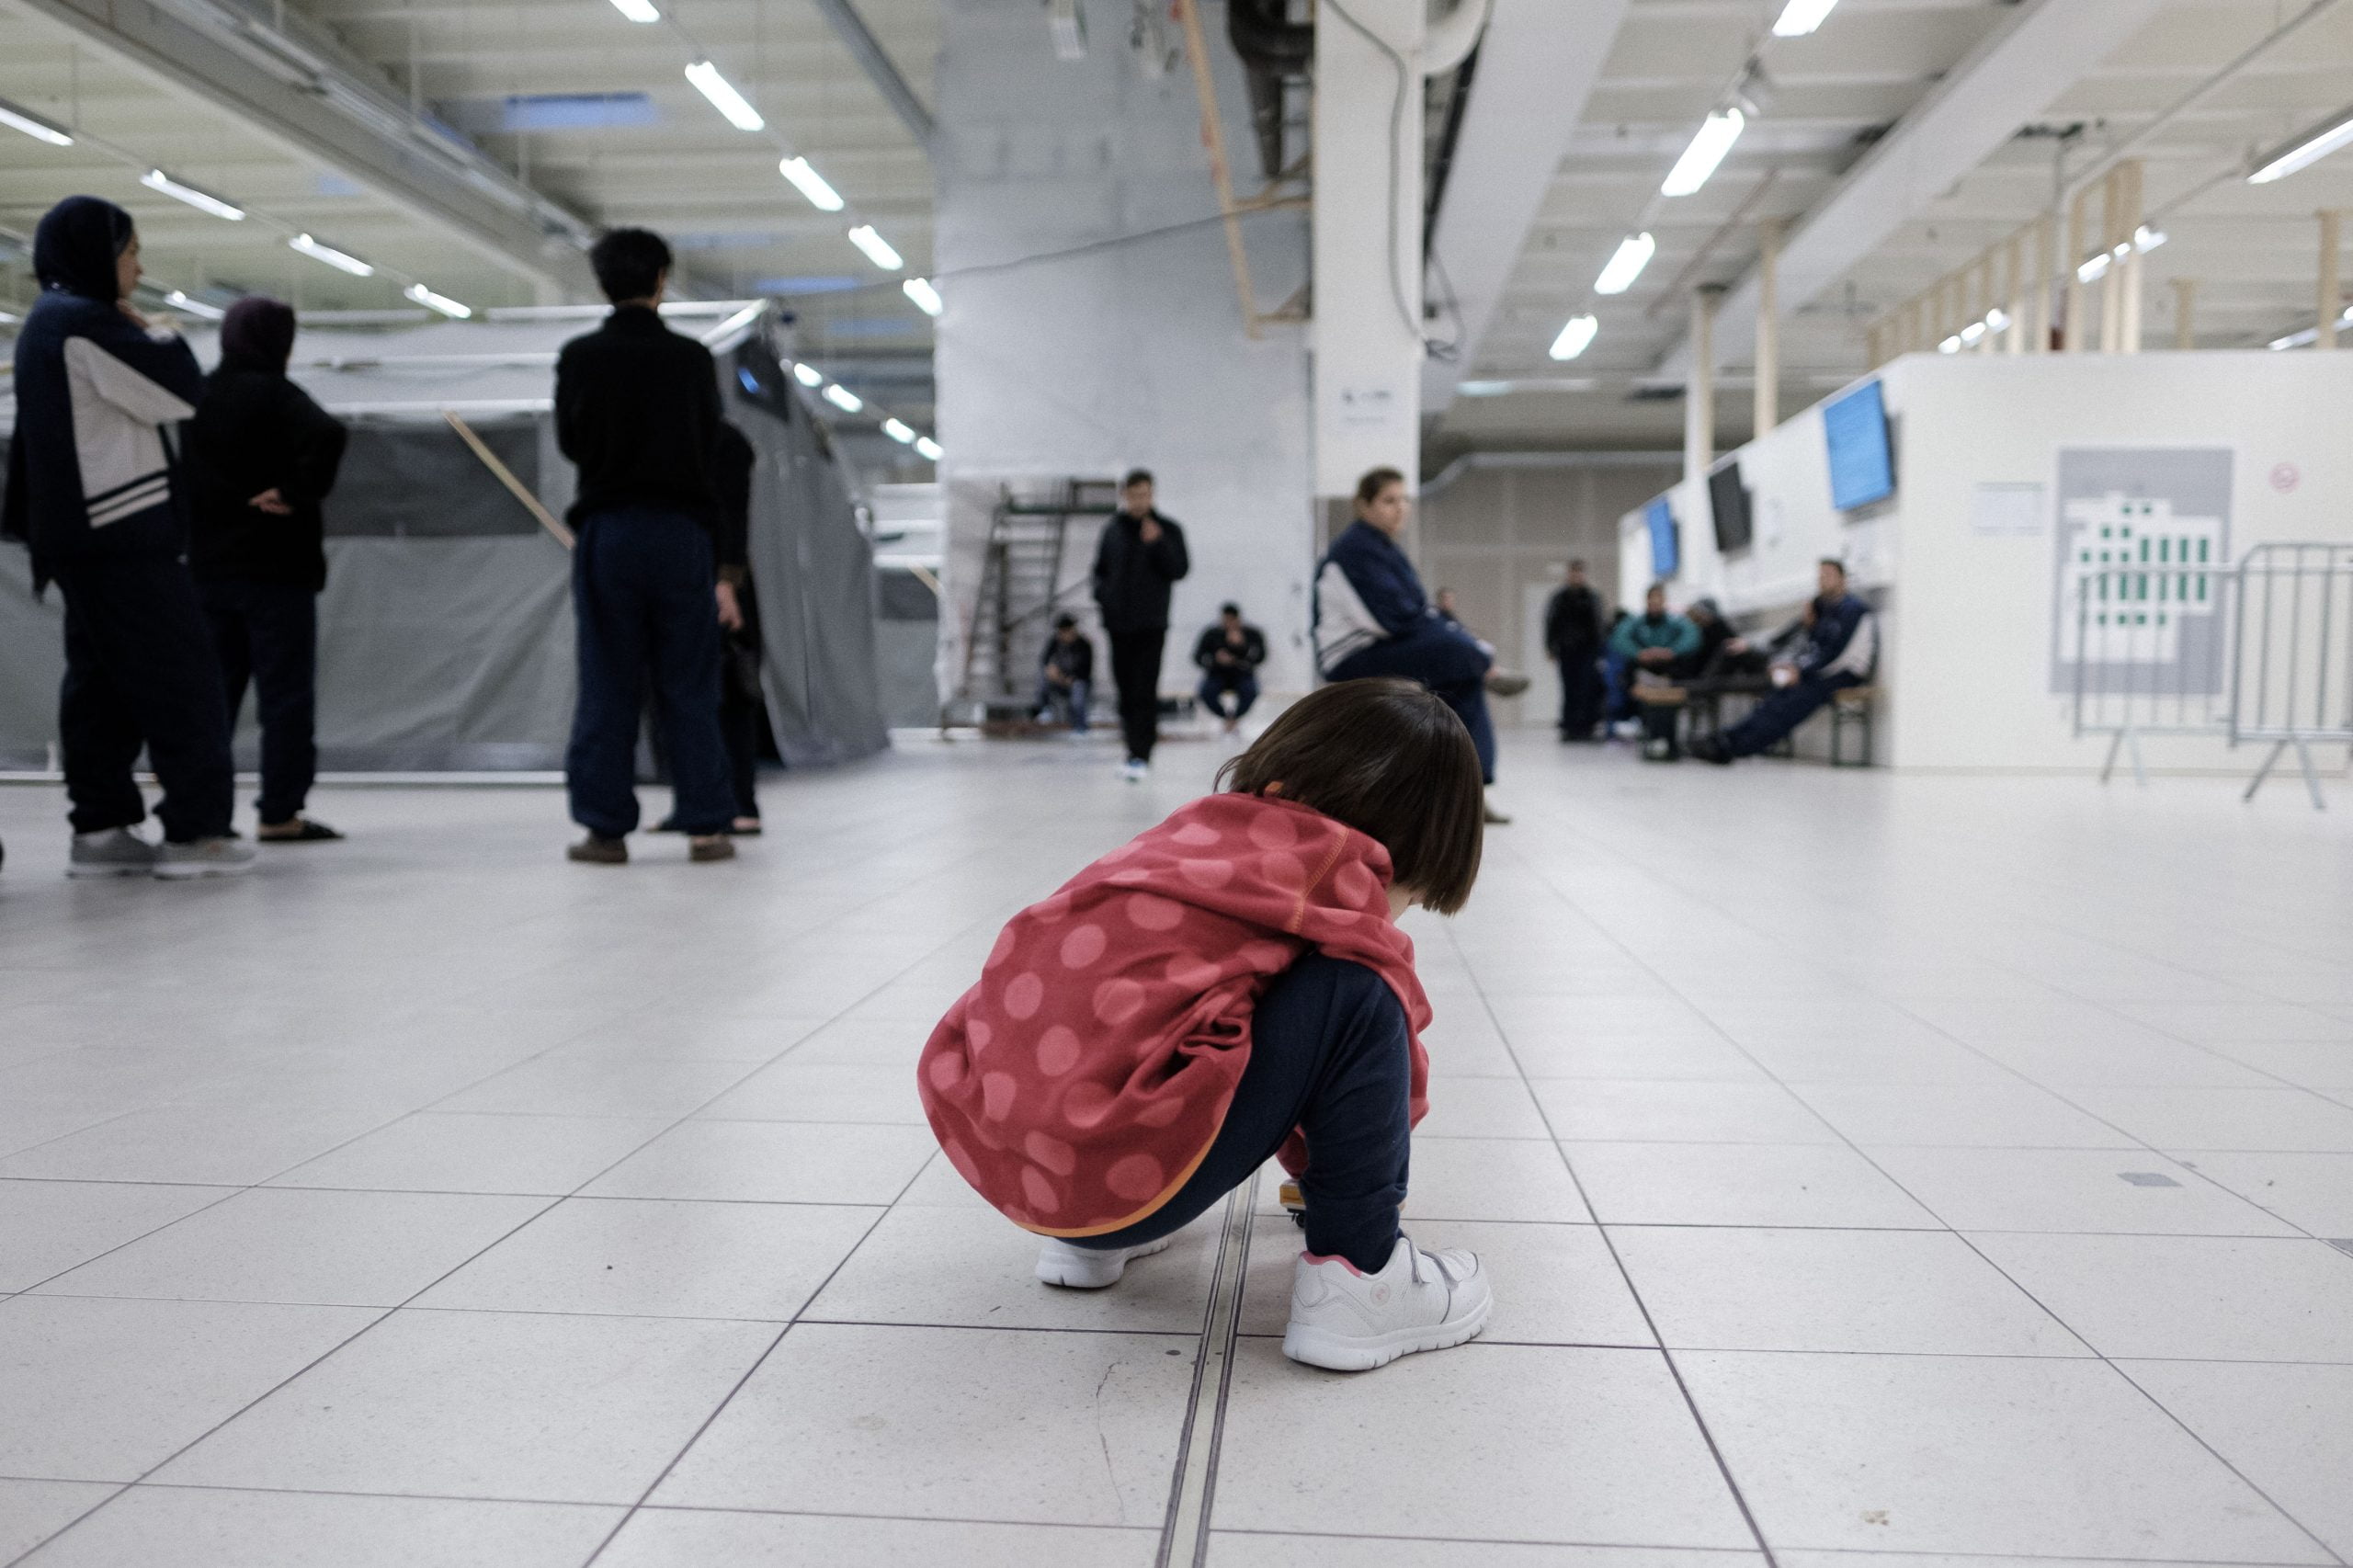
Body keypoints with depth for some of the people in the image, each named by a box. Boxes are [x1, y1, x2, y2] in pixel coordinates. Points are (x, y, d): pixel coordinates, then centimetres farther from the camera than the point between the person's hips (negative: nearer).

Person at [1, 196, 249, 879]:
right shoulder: (87, 324, -12)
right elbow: (182, 392, -10)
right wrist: (160, 334, 1)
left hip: (85, 533, 10)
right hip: (121, 530, -10)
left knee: (104, 680, 10)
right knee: (179, 674, -7)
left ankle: (100, 827, 13)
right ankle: (197, 828, -6)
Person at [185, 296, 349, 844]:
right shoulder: (275, 394, -9)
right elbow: (327, 434, -28)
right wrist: (299, 494, -19)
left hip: (208, 567, 6)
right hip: (275, 567, -6)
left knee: (213, 691, 13)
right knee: (285, 691, 0)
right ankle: (280, 813, 0)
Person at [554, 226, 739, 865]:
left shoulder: (579, 357, 1)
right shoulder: (691, 357, 1)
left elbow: (569, 443, 9)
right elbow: (711, 458, 4)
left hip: (607, 531, 0)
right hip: (680, 531, 0)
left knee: (607, 685, 5)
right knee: (690, 686, 4)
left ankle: (606, 828, 6)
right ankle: (706, 826, 5)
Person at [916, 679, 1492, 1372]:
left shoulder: (1196, 829, 22)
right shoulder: (1336, 870, 0)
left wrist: (1311, 1162, 51)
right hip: (1128, 1176, -8)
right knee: (1358, 996, -1)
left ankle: (1088, 1237, 26)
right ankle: (1357, 1277, 6)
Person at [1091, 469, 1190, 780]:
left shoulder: (1168, 529, 1)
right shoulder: (1112, 529, 9)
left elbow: (1180, 570, -7)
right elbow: (1100, 568, 20)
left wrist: (1158, 543, -19)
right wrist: (1102, 595, 2)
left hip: (1151, 625, -4)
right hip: (1118, 623, 4)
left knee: (1145, 693, -11)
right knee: (1126, 691, 9)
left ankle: (1141, 755, -12)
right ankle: (1135, 748, 21)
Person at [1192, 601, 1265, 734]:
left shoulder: (1252, 634, -9)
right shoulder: (1212, 634, -8)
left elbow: (1259, 657, -21)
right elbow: (1198, 657, -10)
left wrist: (1241, 644, -36)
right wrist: (1216, 659, -29)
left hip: (1242, 676, 0)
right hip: (1218, 675, 0)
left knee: (1250, 691, -33)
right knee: (1206, 693, -30)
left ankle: (1234, 717, -1)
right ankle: (1226, 716, 1)